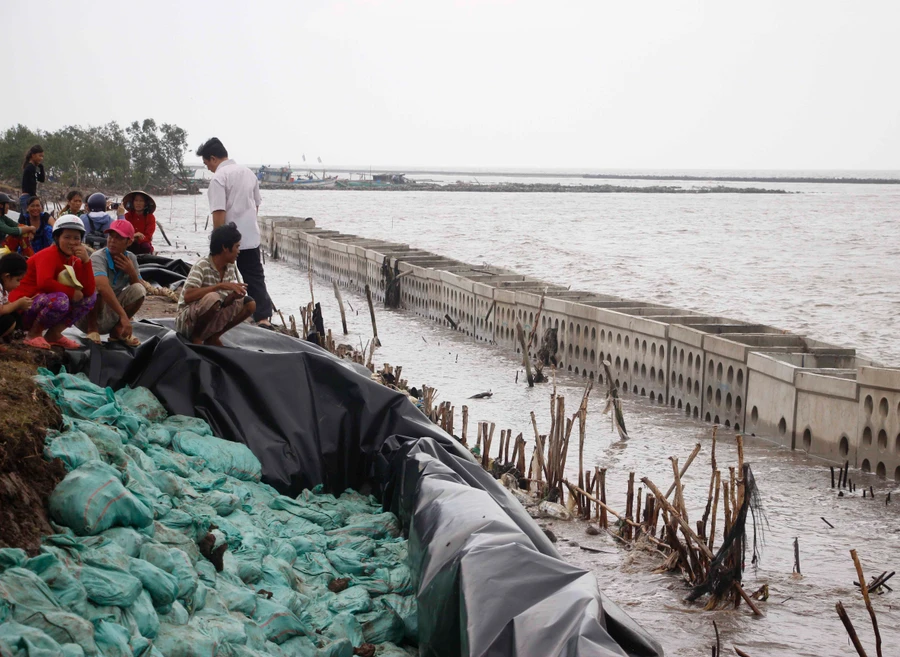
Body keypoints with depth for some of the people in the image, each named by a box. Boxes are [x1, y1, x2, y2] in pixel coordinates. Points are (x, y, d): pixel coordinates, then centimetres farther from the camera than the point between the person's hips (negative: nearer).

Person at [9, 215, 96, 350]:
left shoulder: (74, 261, 6)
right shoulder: (49, 255, -16)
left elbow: (89, 291, -7)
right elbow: (44, 282, -35)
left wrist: (86, 261, -16)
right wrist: (72, 292, -23)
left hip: (47, 304, 8)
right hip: (23, 307, -8)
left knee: (91, 297, 2)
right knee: (60, 299, -37)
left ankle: (54, 334, 0)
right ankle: (33, 334, -13)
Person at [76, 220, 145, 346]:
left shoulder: (130, 259, 0)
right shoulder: (98, 257, -21)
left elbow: (140, 294, 1)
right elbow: (104, 287, -39)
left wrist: (132, 272, -17)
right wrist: (123, 316, -46)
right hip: (87, 316, -5)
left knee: (138, 290, -14)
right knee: (95, 287, -33)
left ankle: (117, 330, 1)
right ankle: (92, 329, -13)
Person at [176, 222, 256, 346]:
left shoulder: (231, 268, 2)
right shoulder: (202, 266, -20)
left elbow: (225, 303, 3)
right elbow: (188, 296, -33)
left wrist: (234, 295, -20)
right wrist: (221, 286, -33)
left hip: (211, 320, 7)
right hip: (187, 320, -7)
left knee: (249, 304, -4)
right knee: (212, 298, -35)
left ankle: (212, 337, 5)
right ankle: (196, 337, -11)